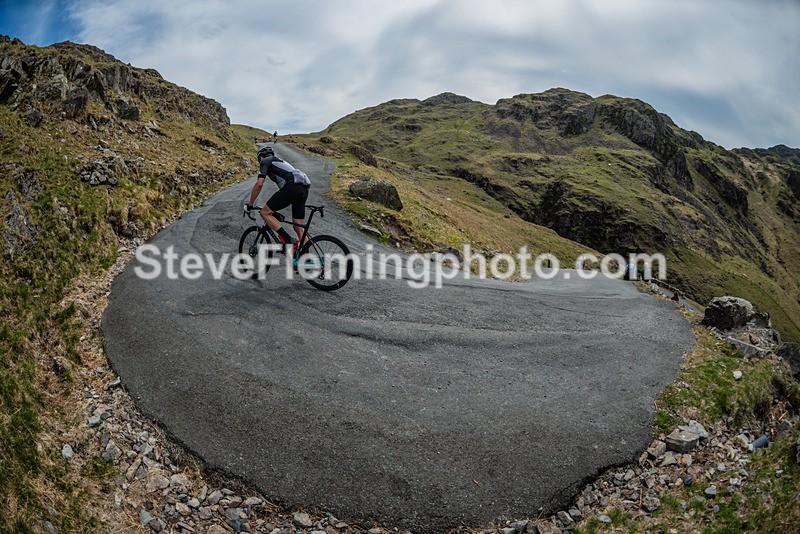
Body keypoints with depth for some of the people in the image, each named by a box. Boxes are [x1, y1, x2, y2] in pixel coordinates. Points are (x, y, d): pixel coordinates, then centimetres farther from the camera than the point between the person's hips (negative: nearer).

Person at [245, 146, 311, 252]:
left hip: (292, 187, -8)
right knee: (299, 228, 12)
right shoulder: (281, 162, 38)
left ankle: (288, 240, -8)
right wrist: (275, 207, 48)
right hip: (304, 189, 8)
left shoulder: (265, 161, 14)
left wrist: (249, 204, 12)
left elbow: (259, 184, 2)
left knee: (265, 213, 2)